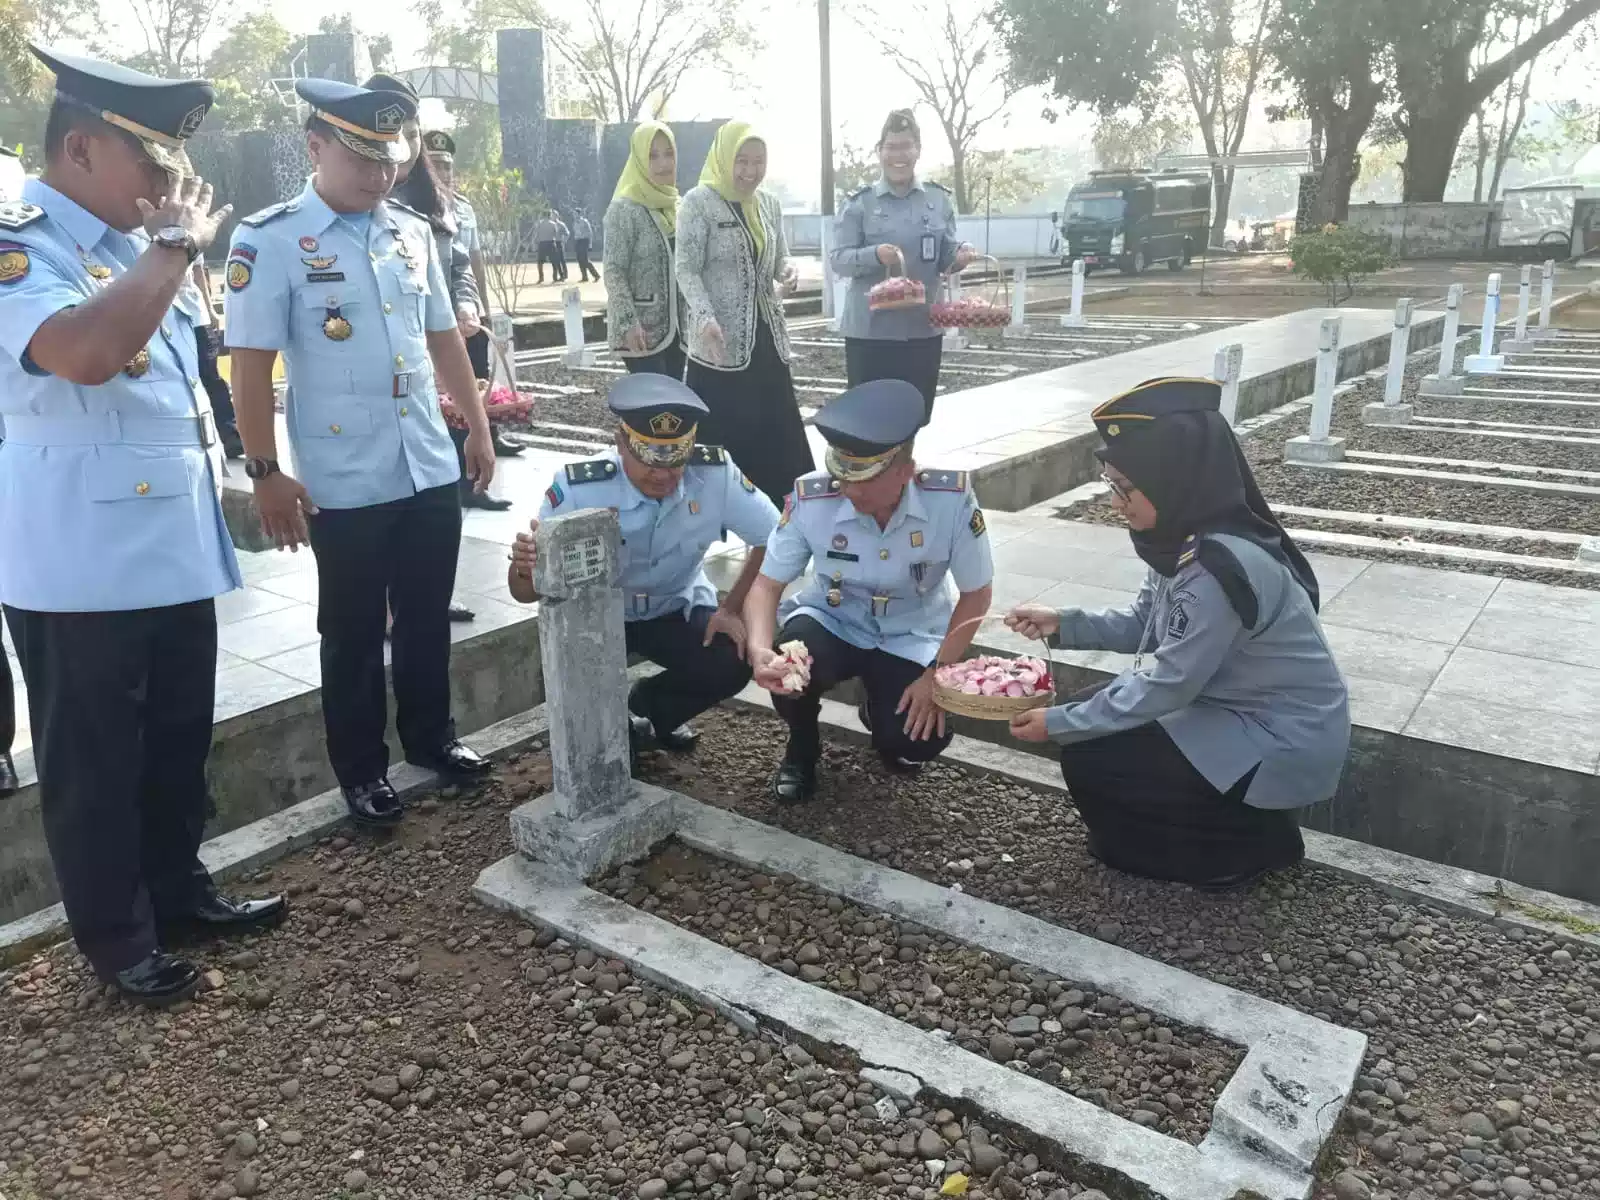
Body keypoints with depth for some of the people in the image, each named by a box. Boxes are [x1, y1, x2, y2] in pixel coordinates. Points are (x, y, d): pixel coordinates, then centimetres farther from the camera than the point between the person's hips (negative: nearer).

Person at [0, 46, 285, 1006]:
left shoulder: (139, 243, 12)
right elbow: (84, 353, -34)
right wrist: (176, 245, -22)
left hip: (175, 546, 8)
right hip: (81, 564, -8)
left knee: (180, 739, 18)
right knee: (93, 759, 7)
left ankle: (179, 890, 35)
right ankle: (118, 939, 22)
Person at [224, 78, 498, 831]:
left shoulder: (413, 232, 7)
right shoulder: (269, 242, -9)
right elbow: (252, 367, -10)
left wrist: (478, 427, 14)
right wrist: (264, 472, -13)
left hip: (431, 470, 5)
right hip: (343, 484, -5)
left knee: (428, 618, 17)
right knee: (352, 632, 10)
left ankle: (430, 737, 36)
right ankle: (361, 769, 26)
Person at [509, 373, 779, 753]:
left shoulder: (715, 473, -25)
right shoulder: (578, 488, -30)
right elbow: (524, 592, -27)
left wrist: (731, 609, -16)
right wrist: (526, 565, -51)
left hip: (678, 609, 2)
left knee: (733, 662, -22)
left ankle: (650, 707, 12)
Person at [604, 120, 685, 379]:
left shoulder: (677, 205, 13)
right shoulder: (624, 209, -9)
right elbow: (614, 272, -14)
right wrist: (629, 323, -21)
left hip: (675, 327, 7)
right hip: (641, 330, -7)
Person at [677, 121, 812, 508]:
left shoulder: (769, 204, 11)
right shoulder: (698, 203, -7)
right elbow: (687, 271, -10)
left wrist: (788, 272, -7)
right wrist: (705, 318, -26)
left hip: (767, 337, 6)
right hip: (720, 343, -6)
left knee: (778, 430, 9)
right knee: (724, 437, -2)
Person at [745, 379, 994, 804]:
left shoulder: (952, 500, -26)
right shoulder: (811, 499, -25)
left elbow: (975, 594, -12)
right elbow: (767, 583, -16)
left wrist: (937, 674, -19)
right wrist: (759, 650, -37)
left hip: (910, 637, 0)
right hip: (832, 622, 0)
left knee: (917, 742, -21)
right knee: (787, 670, -33)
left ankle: (880, 714, 19)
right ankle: (802, 747, 3)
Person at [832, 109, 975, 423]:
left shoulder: (939, 199, 7)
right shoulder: (859, 202, -2)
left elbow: (945, 257, 10)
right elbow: (839, 259, -7)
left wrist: (961, 254, -13)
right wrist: (875, 254, -26)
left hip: (924, 329, 3)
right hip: (870, 329, -3)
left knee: (917, 417, 10)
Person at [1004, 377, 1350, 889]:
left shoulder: (1221, 567, -31)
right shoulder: (1188, 538, -3)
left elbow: (1168, 686, -25)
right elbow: (1142, 625, 10)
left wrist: (1059, 724, -16)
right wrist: (1063, 624, -3)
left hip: (1283, 743, -9)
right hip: (1233, 709, 9)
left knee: (1089, 761, -11)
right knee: (1088, 708, 8)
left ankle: (1250, 842, 3)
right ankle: (1226, 823, 17)